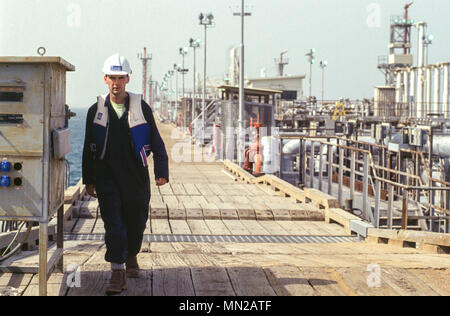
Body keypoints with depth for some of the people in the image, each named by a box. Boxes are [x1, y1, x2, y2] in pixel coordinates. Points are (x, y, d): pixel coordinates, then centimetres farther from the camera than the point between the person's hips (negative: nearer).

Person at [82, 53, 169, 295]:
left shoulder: (141, 108, 2)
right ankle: (117, 272, -8)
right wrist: (89, 180, 9)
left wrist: (161, 171, -4)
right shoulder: (96, 110, 5)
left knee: (136, 221, 9)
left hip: (136, 175, 1)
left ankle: (131, 256, 36)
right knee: (113, 223, -8)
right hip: (107, 175, 0)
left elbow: (156, 142, 5)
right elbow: (88, 148, 11)